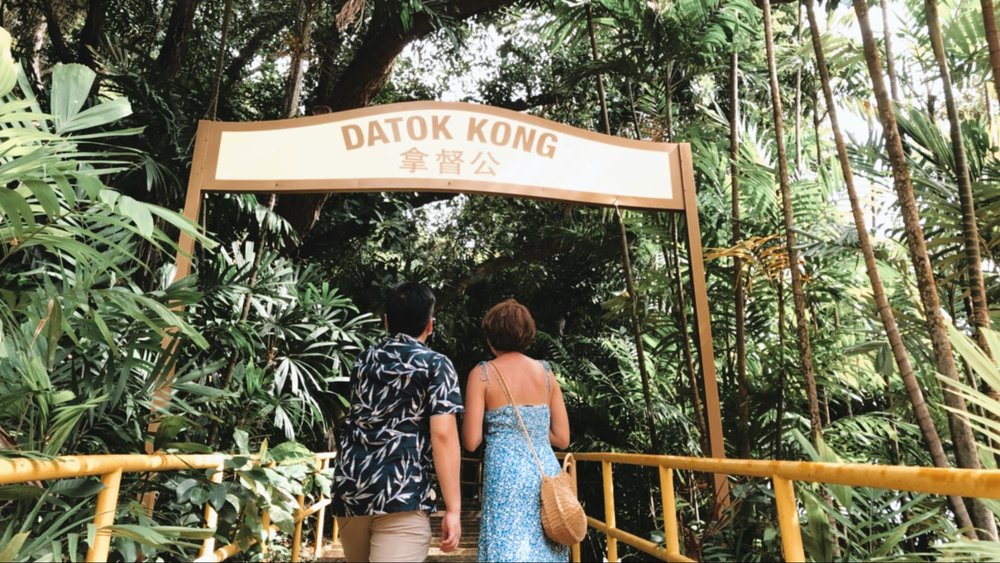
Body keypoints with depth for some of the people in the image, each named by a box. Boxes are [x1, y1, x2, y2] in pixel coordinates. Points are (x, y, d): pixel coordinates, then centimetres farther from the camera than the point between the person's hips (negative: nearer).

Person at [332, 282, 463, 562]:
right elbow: (443, 436, -11)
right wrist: (453, 509, -9)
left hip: (348, 489, 7)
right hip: (401, 493, -6)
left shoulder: (364, 360, 16)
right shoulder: (436, 364, -1)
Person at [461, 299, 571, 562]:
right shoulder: (546, 373, 7)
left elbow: (471, 441, -7)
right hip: (547, 472, 4)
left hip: (506, 475, -4)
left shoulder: (483, 373, -3)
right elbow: (562, 438, 8)